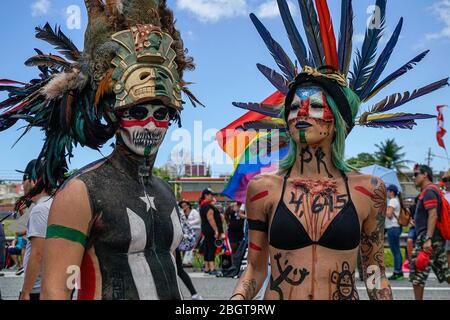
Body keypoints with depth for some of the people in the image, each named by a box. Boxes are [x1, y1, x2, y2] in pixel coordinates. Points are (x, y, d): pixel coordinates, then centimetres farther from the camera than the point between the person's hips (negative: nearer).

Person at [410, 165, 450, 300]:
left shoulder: (429, 191, -12)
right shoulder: (431, 190, 19)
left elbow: (433, 215, -22)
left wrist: (428, 239, -26)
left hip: (427, 238, -10)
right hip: (437, 239, 10)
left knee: (417, 273, -3)